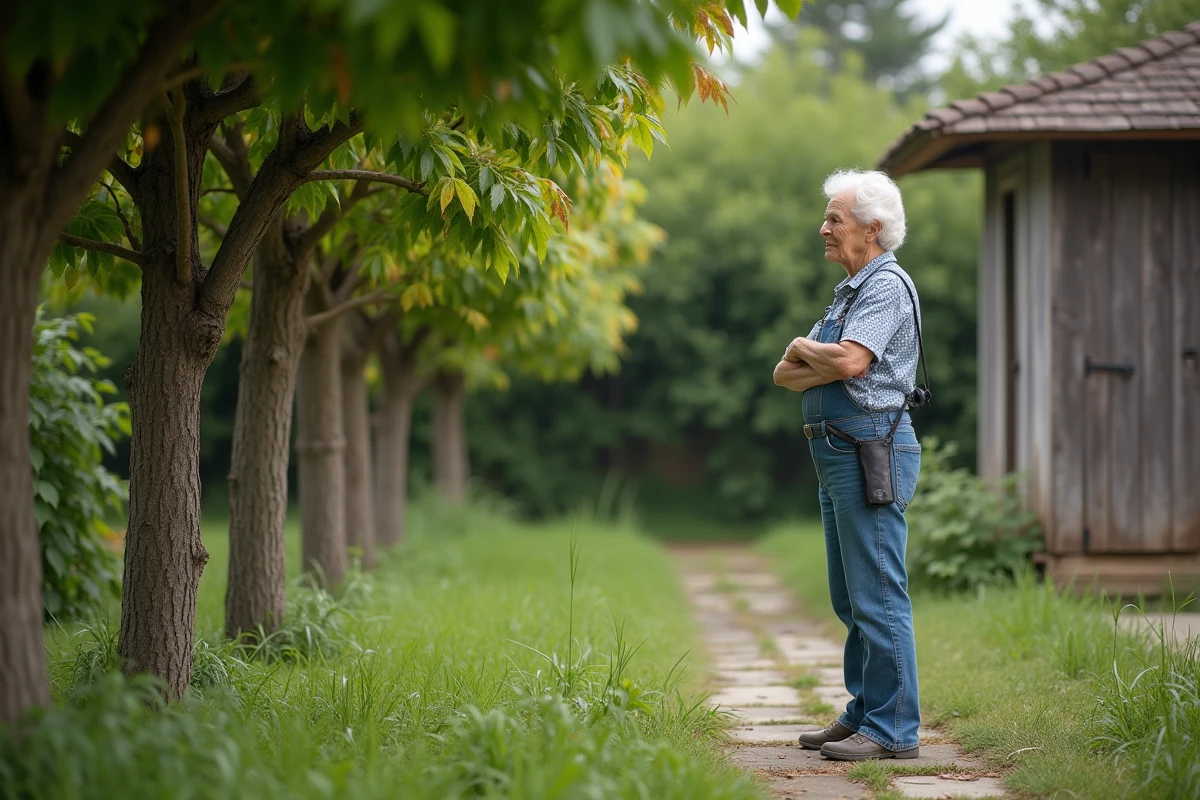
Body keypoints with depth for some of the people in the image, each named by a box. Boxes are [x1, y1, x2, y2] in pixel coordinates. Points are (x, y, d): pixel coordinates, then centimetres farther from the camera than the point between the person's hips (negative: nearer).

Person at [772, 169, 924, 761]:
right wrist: (821, 364, -6)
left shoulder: (887, 285, -9)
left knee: (878, 598, -9)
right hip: (838, 454, 10)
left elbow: (849, 362, -24)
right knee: (851, 600, 14)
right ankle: (863, 714, 21)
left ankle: (893, 729, -6)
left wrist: (805, 348, -5)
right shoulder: (850, 291, 21)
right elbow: (786, 375, 15)